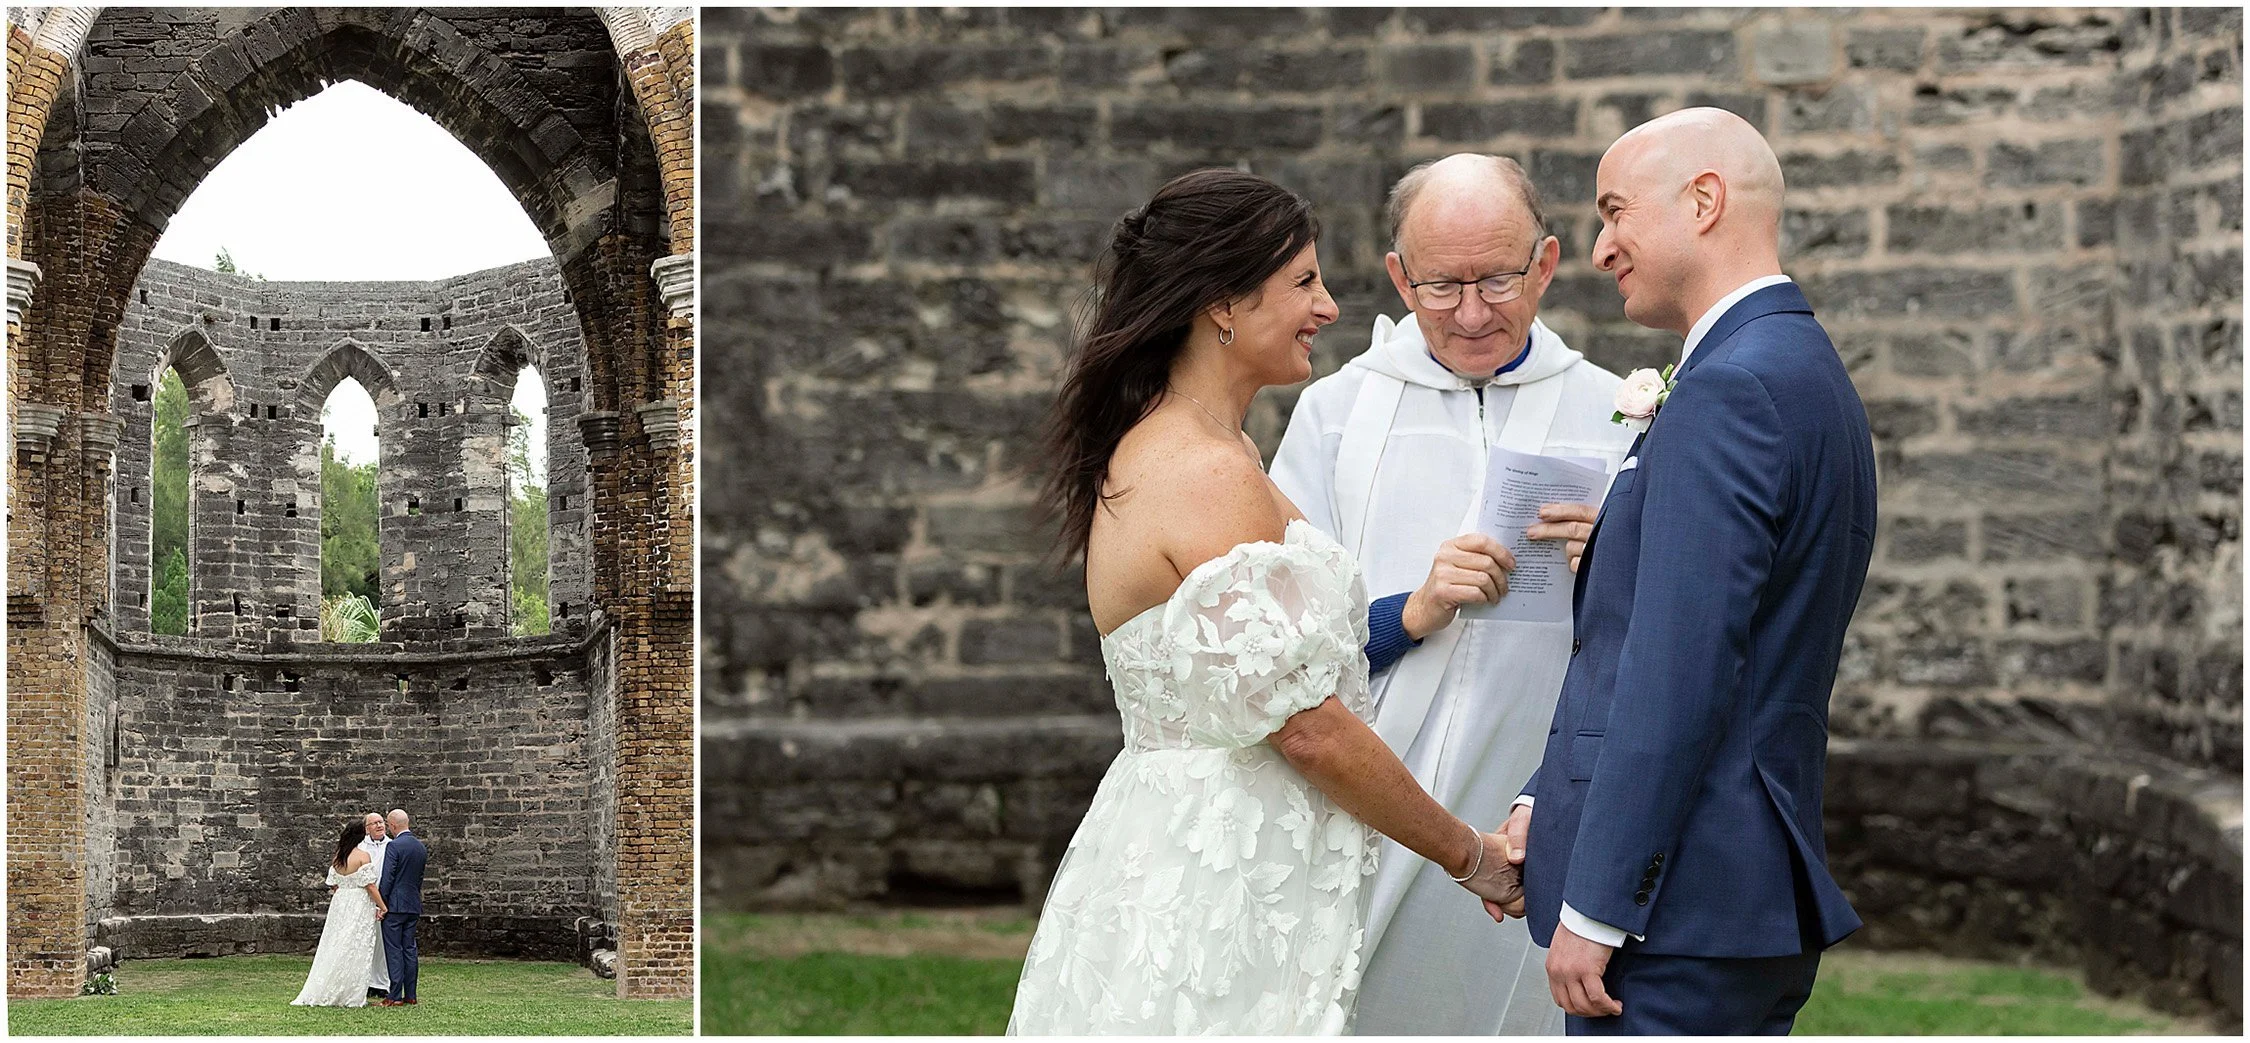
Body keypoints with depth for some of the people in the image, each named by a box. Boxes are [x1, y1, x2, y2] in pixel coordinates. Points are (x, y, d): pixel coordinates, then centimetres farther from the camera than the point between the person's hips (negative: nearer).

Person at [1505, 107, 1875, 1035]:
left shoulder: (1731, 388, -16)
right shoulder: (1807, 375, 17)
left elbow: (1679, 669, -21)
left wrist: (1594, 908, -18)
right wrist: (1546, 804, 13)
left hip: (1677, 911, -10)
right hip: (1762, 898, 10)